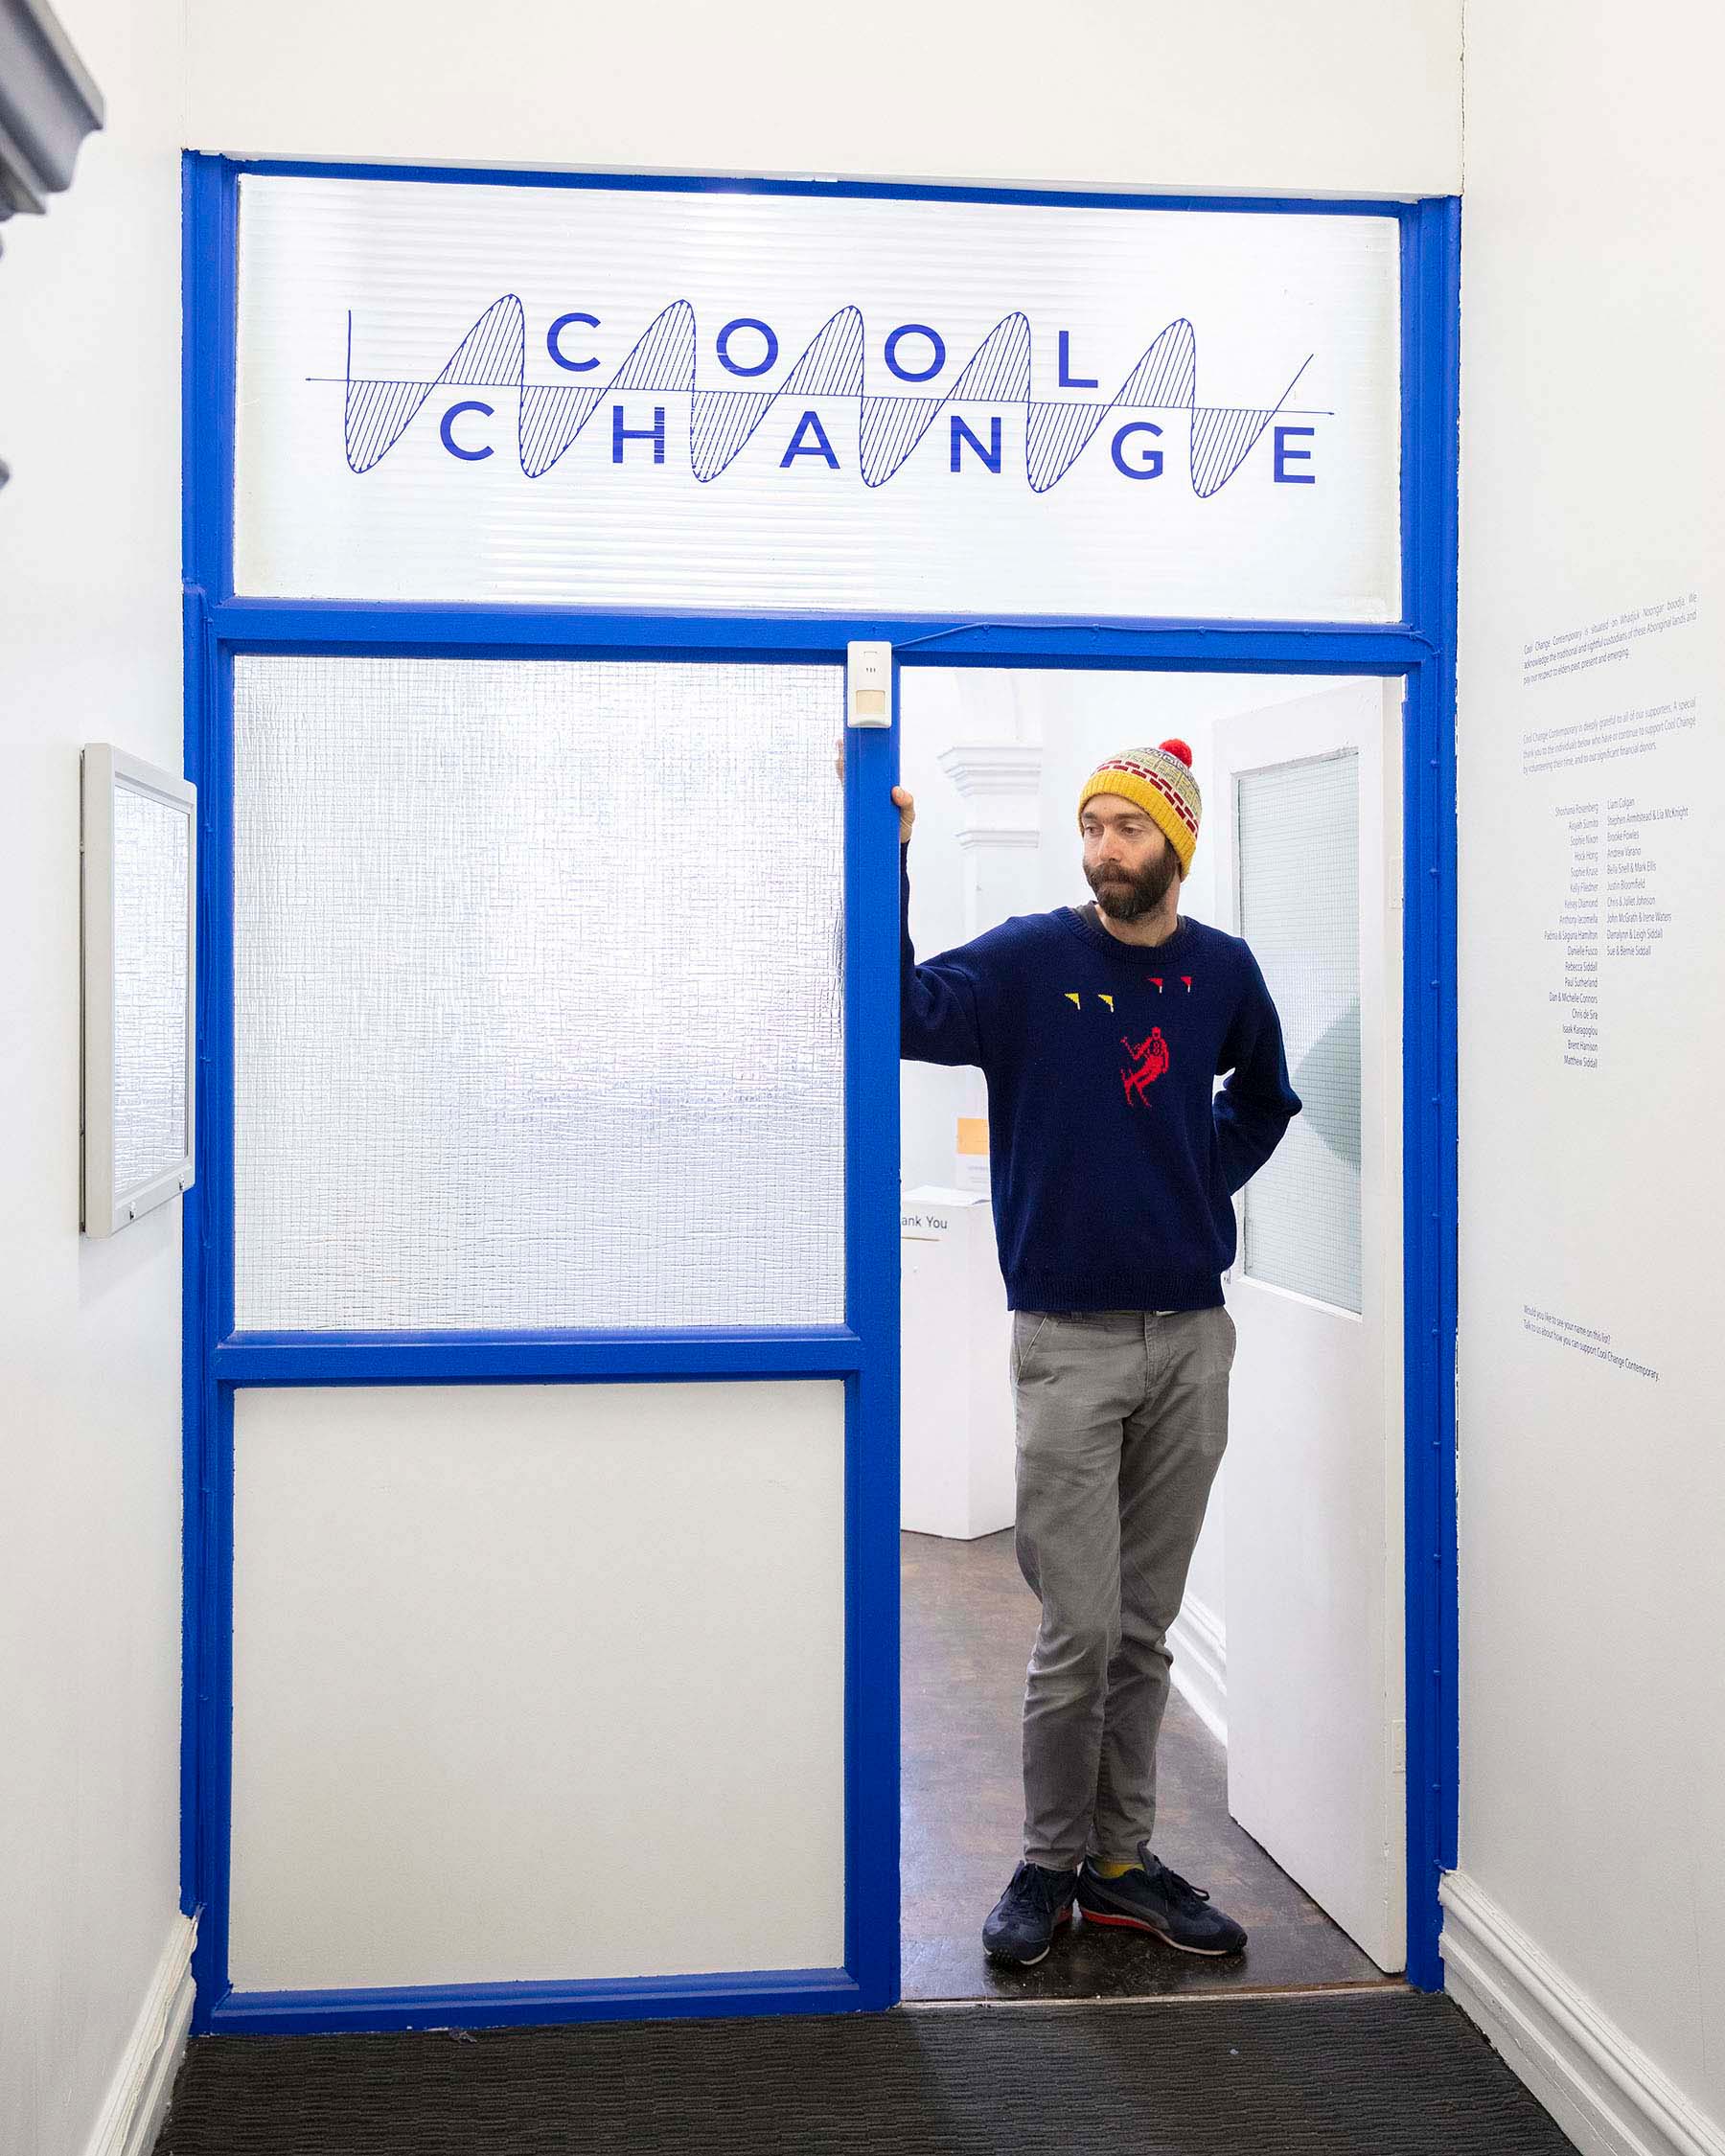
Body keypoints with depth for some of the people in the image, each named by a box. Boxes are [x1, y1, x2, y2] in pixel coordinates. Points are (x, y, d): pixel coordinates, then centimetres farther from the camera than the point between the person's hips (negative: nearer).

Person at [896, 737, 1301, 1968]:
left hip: (1193, 1335, 4)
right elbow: (905, 1012, -21)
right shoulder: (1032, 960, -3)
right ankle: (1051, 1863, 16)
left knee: (1147, 1626, 12)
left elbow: (1263, 1100, 26)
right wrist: (888, 858, -28)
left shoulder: (1223, 972, 7)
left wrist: (1203, 1183, 9)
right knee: (1080, 1628, -2)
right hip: (1069, 1341, -4)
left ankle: (1122, 1859, 23)